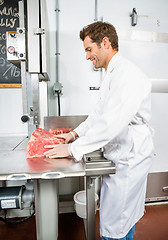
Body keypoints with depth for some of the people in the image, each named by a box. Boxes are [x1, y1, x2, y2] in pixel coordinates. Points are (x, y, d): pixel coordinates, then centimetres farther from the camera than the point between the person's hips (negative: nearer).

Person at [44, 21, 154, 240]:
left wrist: (73, 149, -20)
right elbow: (99, 113, 16)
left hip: (129, 159, -9)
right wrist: (75, 133, 8)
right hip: (121, 156, 9)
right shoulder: (112, 74, 14)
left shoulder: (128, 75, -20)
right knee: (124, 218, 26)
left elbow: (110, 124, -28)